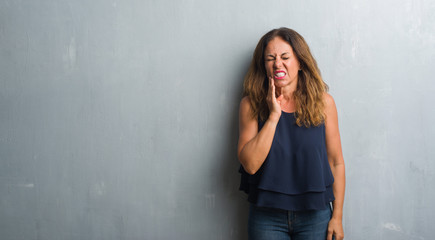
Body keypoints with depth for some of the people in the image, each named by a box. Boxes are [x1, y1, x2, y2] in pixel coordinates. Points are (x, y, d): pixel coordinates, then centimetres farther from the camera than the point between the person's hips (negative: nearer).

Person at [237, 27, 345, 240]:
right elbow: (250, 164, -13)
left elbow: (336, 162, 1)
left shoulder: (322, 102, -3)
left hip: (315, 216, 1)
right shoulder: (251, 105, -4)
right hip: (266, 216, 0)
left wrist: (337, 216, 0)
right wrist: (273, 115, -17)